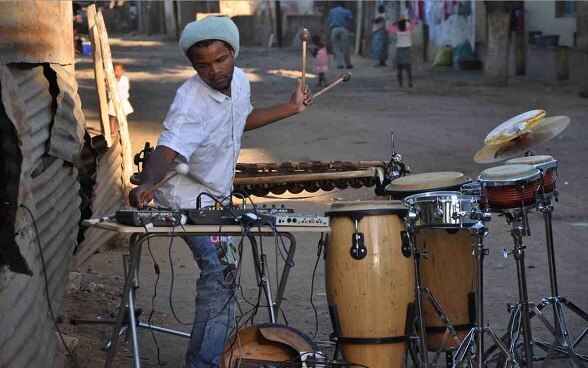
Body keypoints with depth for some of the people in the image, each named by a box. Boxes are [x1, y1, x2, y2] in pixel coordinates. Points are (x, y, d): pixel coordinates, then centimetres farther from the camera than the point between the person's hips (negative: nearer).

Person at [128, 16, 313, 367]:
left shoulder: (240, 80, -6)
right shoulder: (191, 101, -30)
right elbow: (166, 150, -42)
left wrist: (291, 108, 12)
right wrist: (147, 183, -61)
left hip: (218, 193, 9)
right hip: (188, 196, -9)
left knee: (220, 274, 20)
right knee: (223, 271, -19)